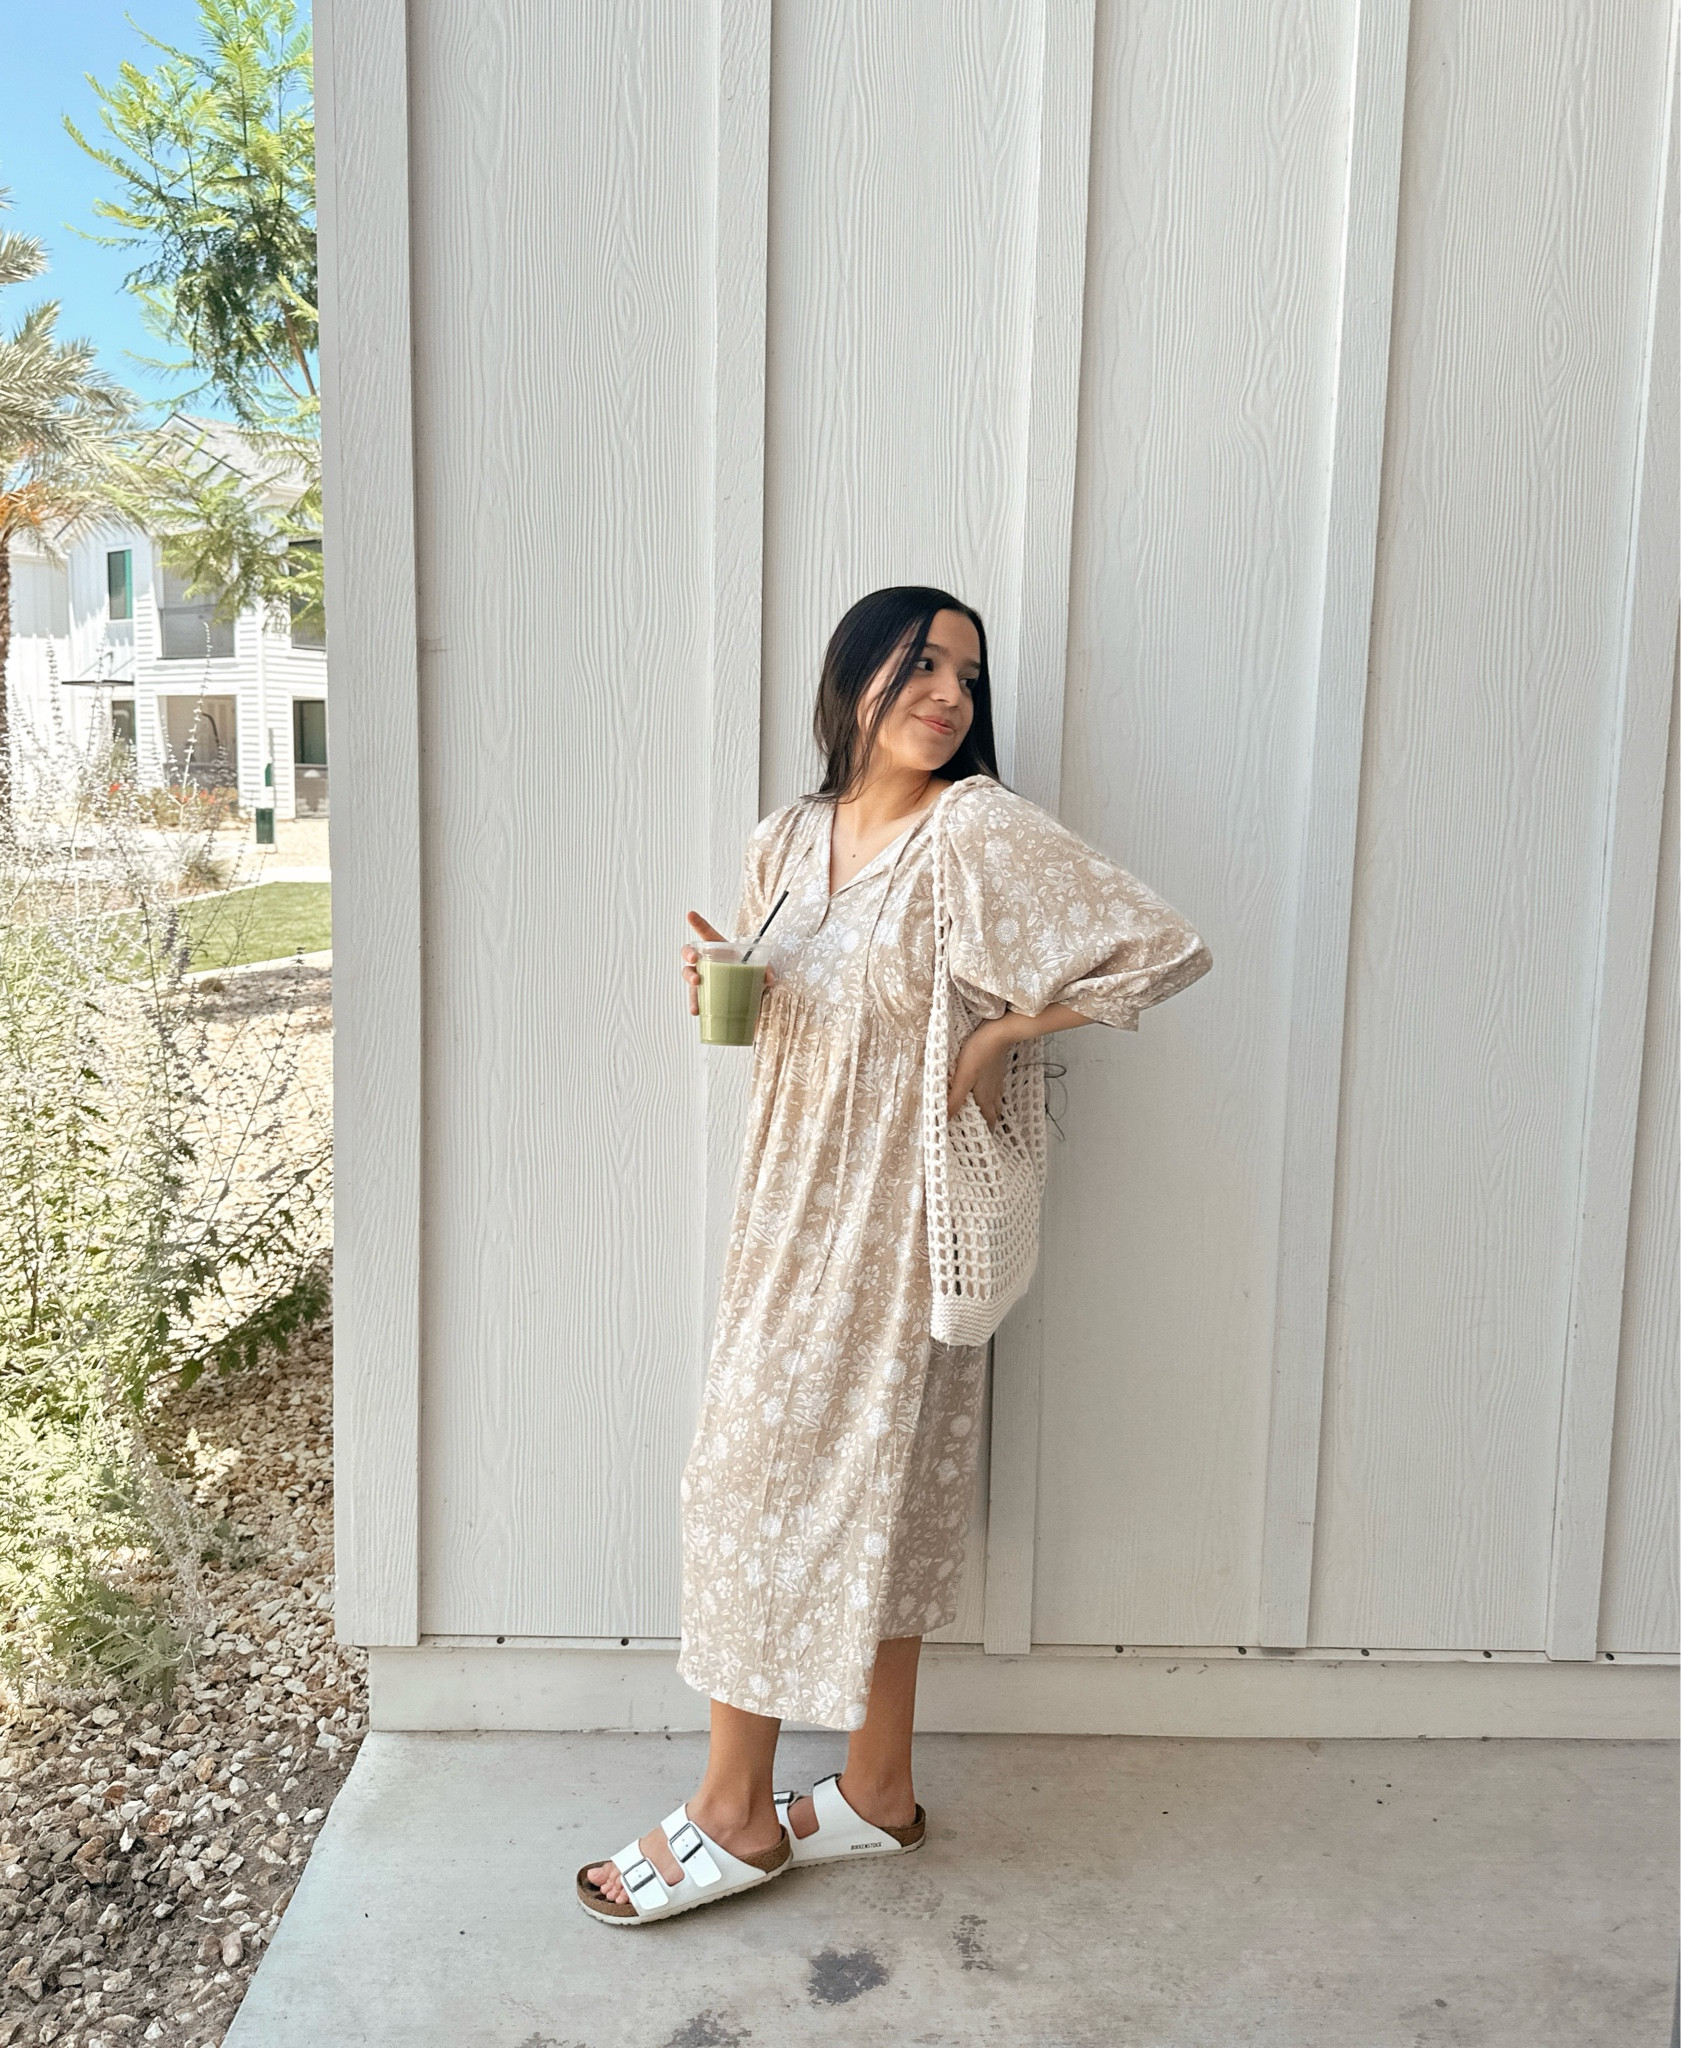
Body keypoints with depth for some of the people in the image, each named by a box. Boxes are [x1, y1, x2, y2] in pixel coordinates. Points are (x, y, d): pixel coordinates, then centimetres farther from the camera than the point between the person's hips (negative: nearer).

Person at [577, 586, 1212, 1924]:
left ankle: (737, 1814, 19)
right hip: (792, 1207, 7)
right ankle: (879, 1791, 31)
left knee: (778, 1481, 1)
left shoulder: (981, 834, -14)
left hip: (891, 1219, -6)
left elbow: (1166, 950, -16)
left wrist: (1002, 1035, -14)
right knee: (869, 1492, 14)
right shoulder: (788, 840, 7)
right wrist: (720, 991, -4)